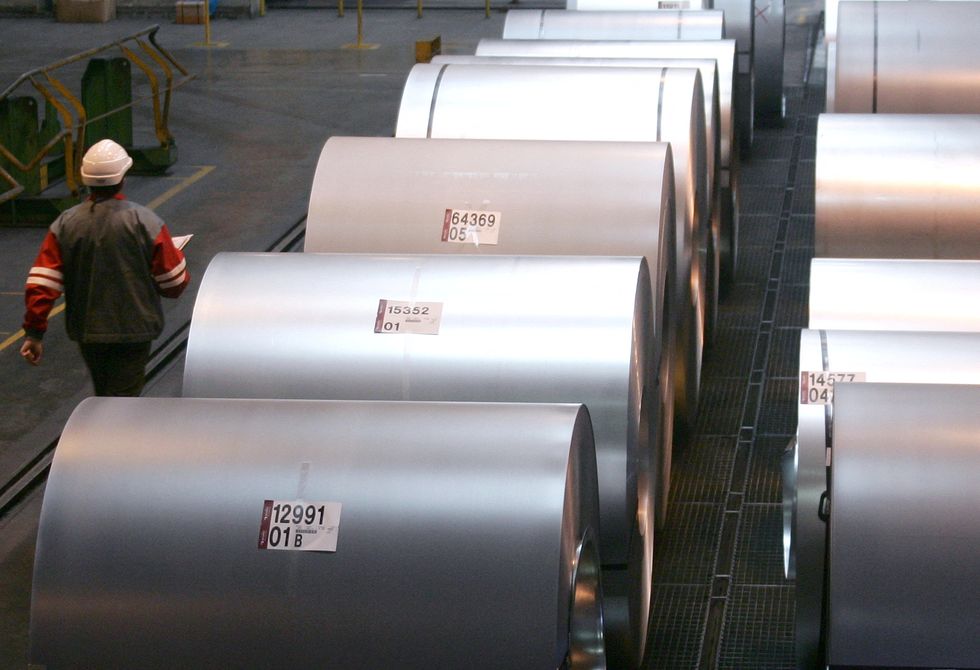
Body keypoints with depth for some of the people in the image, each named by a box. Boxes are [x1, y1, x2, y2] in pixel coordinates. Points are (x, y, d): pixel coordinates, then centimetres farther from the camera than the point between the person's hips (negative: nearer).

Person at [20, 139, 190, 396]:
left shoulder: (65, 223, -6)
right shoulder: (145, 222, -15)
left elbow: (41, 284, -9)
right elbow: (174, 284, -9)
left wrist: (34, 332, -3)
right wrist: (177, 257, 12)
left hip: (86, 331, 4)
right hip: (133, 331, -4)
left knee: (104, 395, 25)